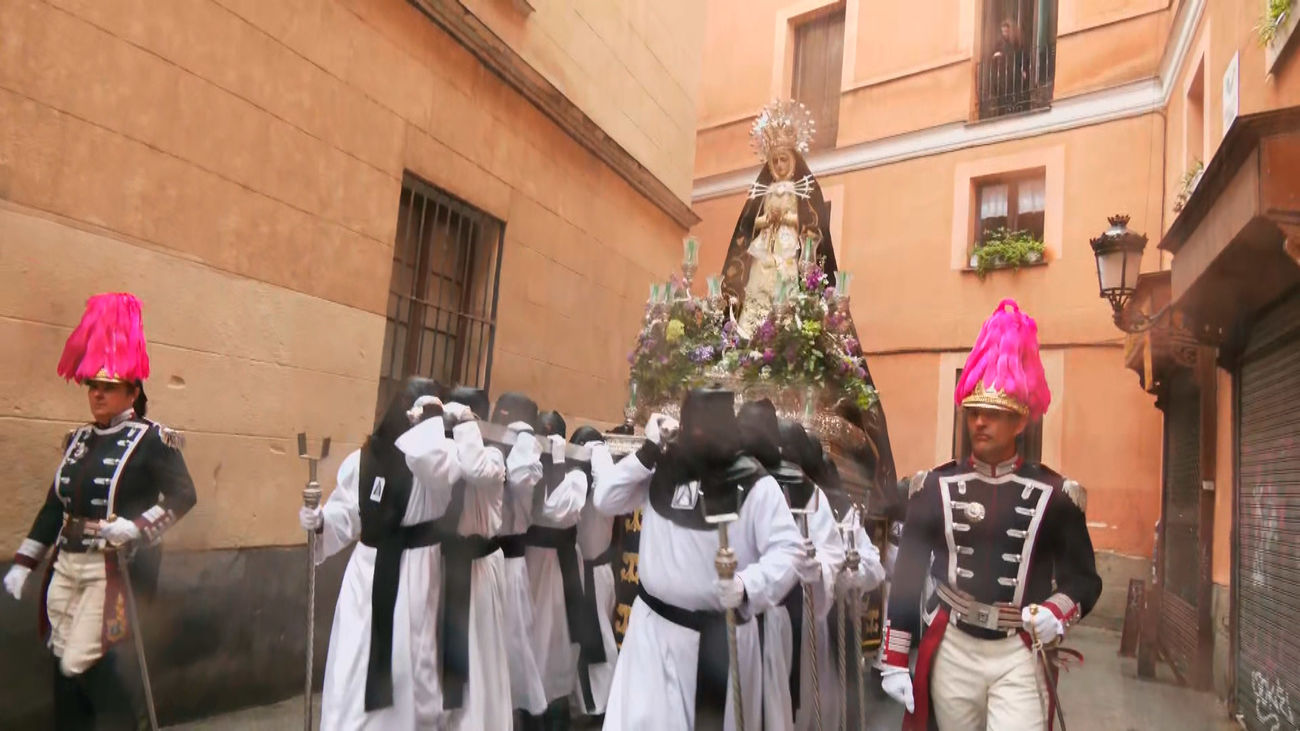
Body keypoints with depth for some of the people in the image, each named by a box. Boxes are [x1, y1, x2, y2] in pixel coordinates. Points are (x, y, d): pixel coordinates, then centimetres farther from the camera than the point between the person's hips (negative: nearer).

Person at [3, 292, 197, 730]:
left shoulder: (152, 439, -10)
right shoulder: (78, 439, 10)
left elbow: (184, 496, -16)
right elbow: (54, 505, 15)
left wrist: (137, 526, -28)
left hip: (113, 573, -7)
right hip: (66, 569, 7)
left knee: (93, 668, -6)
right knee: (64, 668, 12)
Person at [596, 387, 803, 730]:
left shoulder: (755, 484, -14)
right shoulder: (662, 471, -2)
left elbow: (787, 550, -16)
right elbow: (605, 501, -1)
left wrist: (748, 585, -33)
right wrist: (647, 451, -10)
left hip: (723, 632, -2)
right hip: (658, 623, 3)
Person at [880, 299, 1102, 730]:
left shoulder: (1054, 493, -2)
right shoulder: (935, 487, 0)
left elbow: (1084, 579, 4)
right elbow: (907, 576, 1)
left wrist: (1056, 612, -19)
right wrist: (895, 660, -2)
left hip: (1020, 656, -1)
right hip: (951, 652, 2)